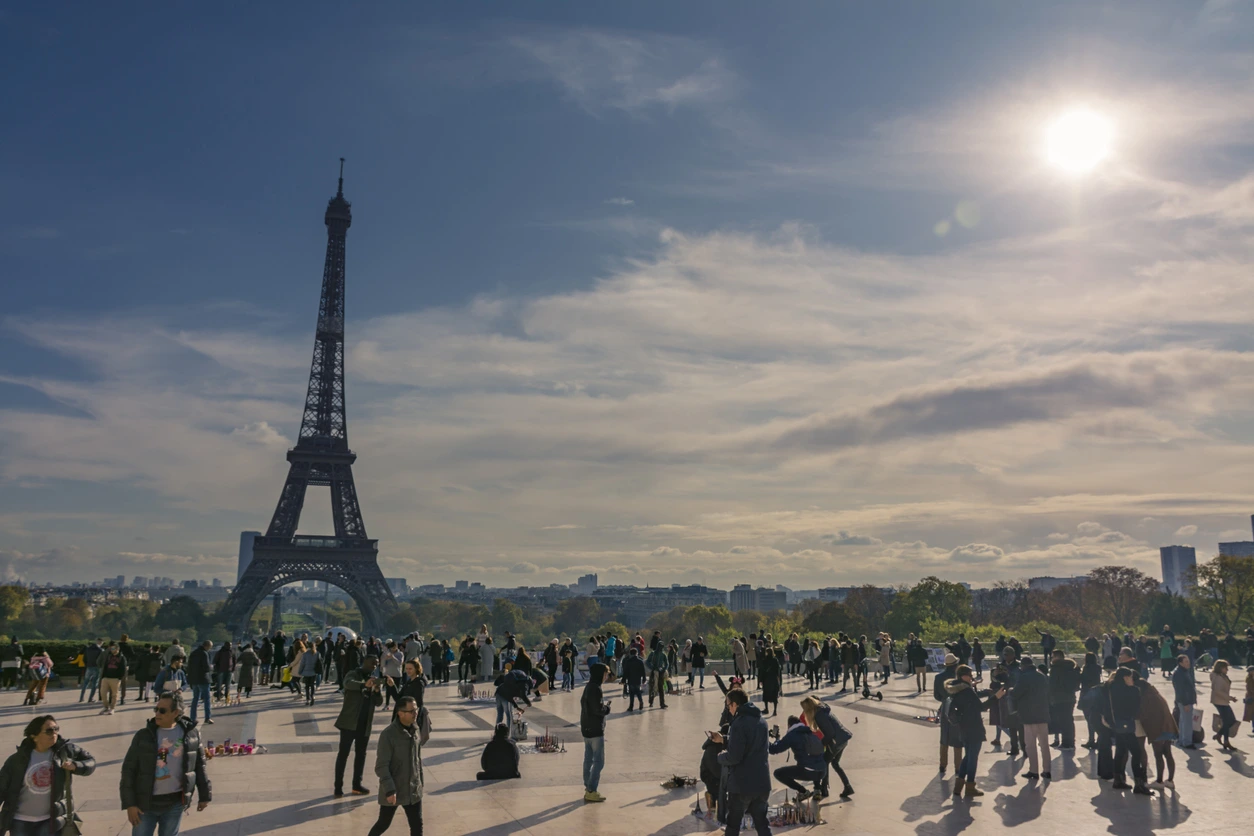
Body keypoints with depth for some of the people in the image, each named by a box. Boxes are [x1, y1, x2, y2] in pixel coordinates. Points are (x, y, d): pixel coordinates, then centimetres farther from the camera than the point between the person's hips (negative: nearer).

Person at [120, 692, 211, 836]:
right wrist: (129, 803, -7)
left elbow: (199, 766, 6)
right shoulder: (144, 735, -5)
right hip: (145, 803, 0)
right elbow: (128, 770, -3)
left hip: (174, 803, 1)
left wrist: (204, 795, 8)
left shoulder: (190, 734, -2)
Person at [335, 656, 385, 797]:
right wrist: (364, 684, -47)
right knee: (343, 754, -3)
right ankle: (338, 787, 1)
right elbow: (348, 684, -29)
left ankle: (357, 785, 19)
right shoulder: (353, 674, -4)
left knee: (361, 754, 11)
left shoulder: (375, 680, 10)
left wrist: (377, 690, -17)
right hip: (349, 722, -5)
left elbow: (378, 703, 5)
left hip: (365, 724, 5)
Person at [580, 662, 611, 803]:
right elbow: (598, 710, -23)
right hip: (595, 730, -10)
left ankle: (588, 789, 20)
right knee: (598, 761, -4)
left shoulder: (588, 687, 10)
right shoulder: (595, 689, -19)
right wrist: (607, 707, -5)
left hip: (587, 729, 10)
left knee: (588, 760, 14)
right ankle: (591, 791, -3)